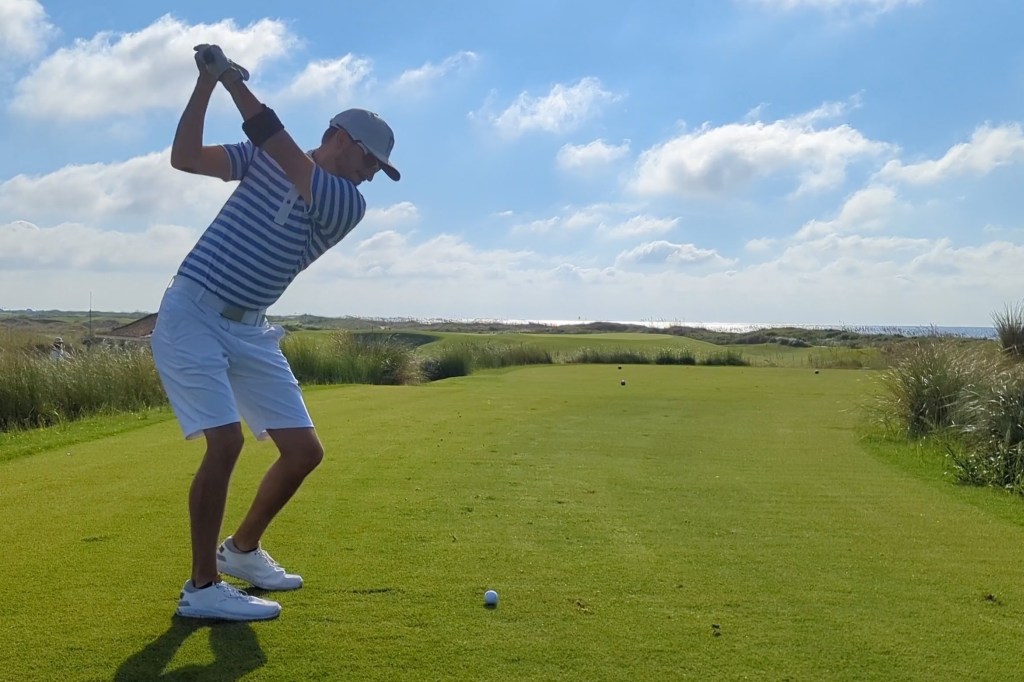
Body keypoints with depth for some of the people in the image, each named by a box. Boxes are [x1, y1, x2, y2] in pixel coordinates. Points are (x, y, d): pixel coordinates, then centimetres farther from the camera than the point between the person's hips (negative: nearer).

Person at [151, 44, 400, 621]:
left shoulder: (349, 203, -1)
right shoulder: (262, 158, 1)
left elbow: (279, 149, -13)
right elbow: (185, 156, -7)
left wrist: (234, 80, -14)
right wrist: (207, 81, -14)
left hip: (250, 331, 4)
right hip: (192, 314, -4)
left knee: (305, 450, 1)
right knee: (226, 441, -20)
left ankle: (242, 549, 24)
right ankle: (202, 586, -6)